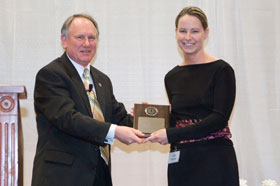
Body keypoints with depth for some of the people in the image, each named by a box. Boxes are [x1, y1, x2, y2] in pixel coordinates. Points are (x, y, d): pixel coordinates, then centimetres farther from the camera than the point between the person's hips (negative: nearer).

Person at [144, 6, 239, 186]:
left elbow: (219, 118, -15)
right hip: (180, 162, 5)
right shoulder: (172, 77, 10)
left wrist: (171, 134, -19)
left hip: (214, 160, -5)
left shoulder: (221, 70, -6)